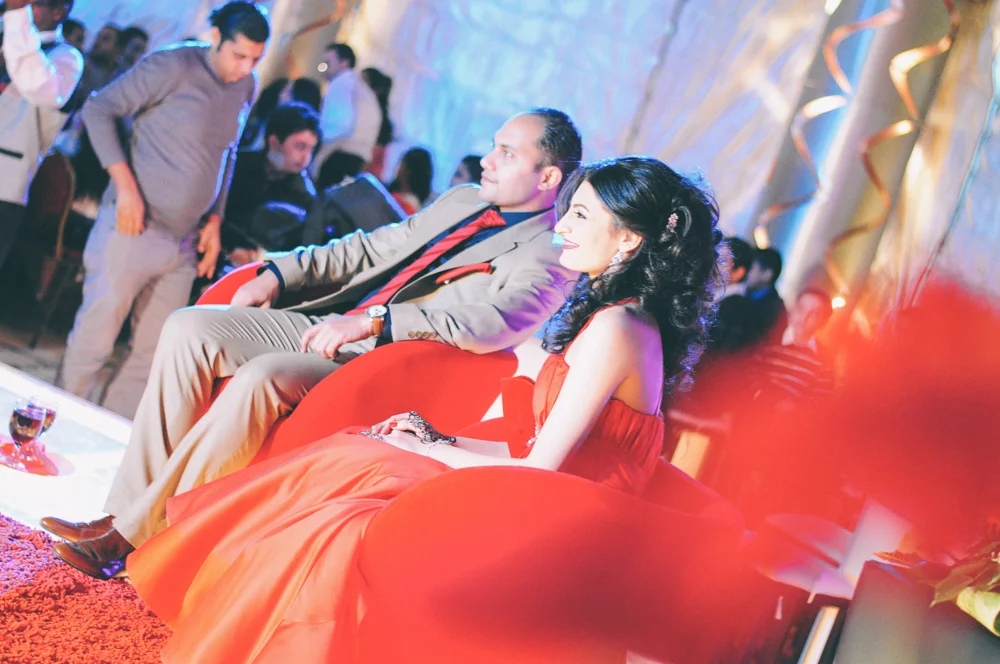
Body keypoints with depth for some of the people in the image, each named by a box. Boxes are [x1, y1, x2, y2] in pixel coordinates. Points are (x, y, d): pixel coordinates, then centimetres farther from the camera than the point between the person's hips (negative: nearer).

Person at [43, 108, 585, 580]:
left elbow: (497, 320, -26)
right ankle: (128, 507, -11)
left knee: (263, 376, -33)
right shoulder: (463, 201, 20)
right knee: (189, 330, -10)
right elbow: (369, 248, 24)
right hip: (324, 325, 8)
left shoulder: (547, 256, -6)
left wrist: (374, 320, -33)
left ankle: (137, 535, -20)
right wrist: (279, 272, 10)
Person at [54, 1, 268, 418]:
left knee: (152, 355, 9)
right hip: (134, 228, -6)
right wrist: (125, 186, -16)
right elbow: (99, 110, -9)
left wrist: (214, 220, 12)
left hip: (185, 243, 6)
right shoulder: (173, 66, -11)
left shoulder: (246, 87, 8)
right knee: (93, 342, -1)